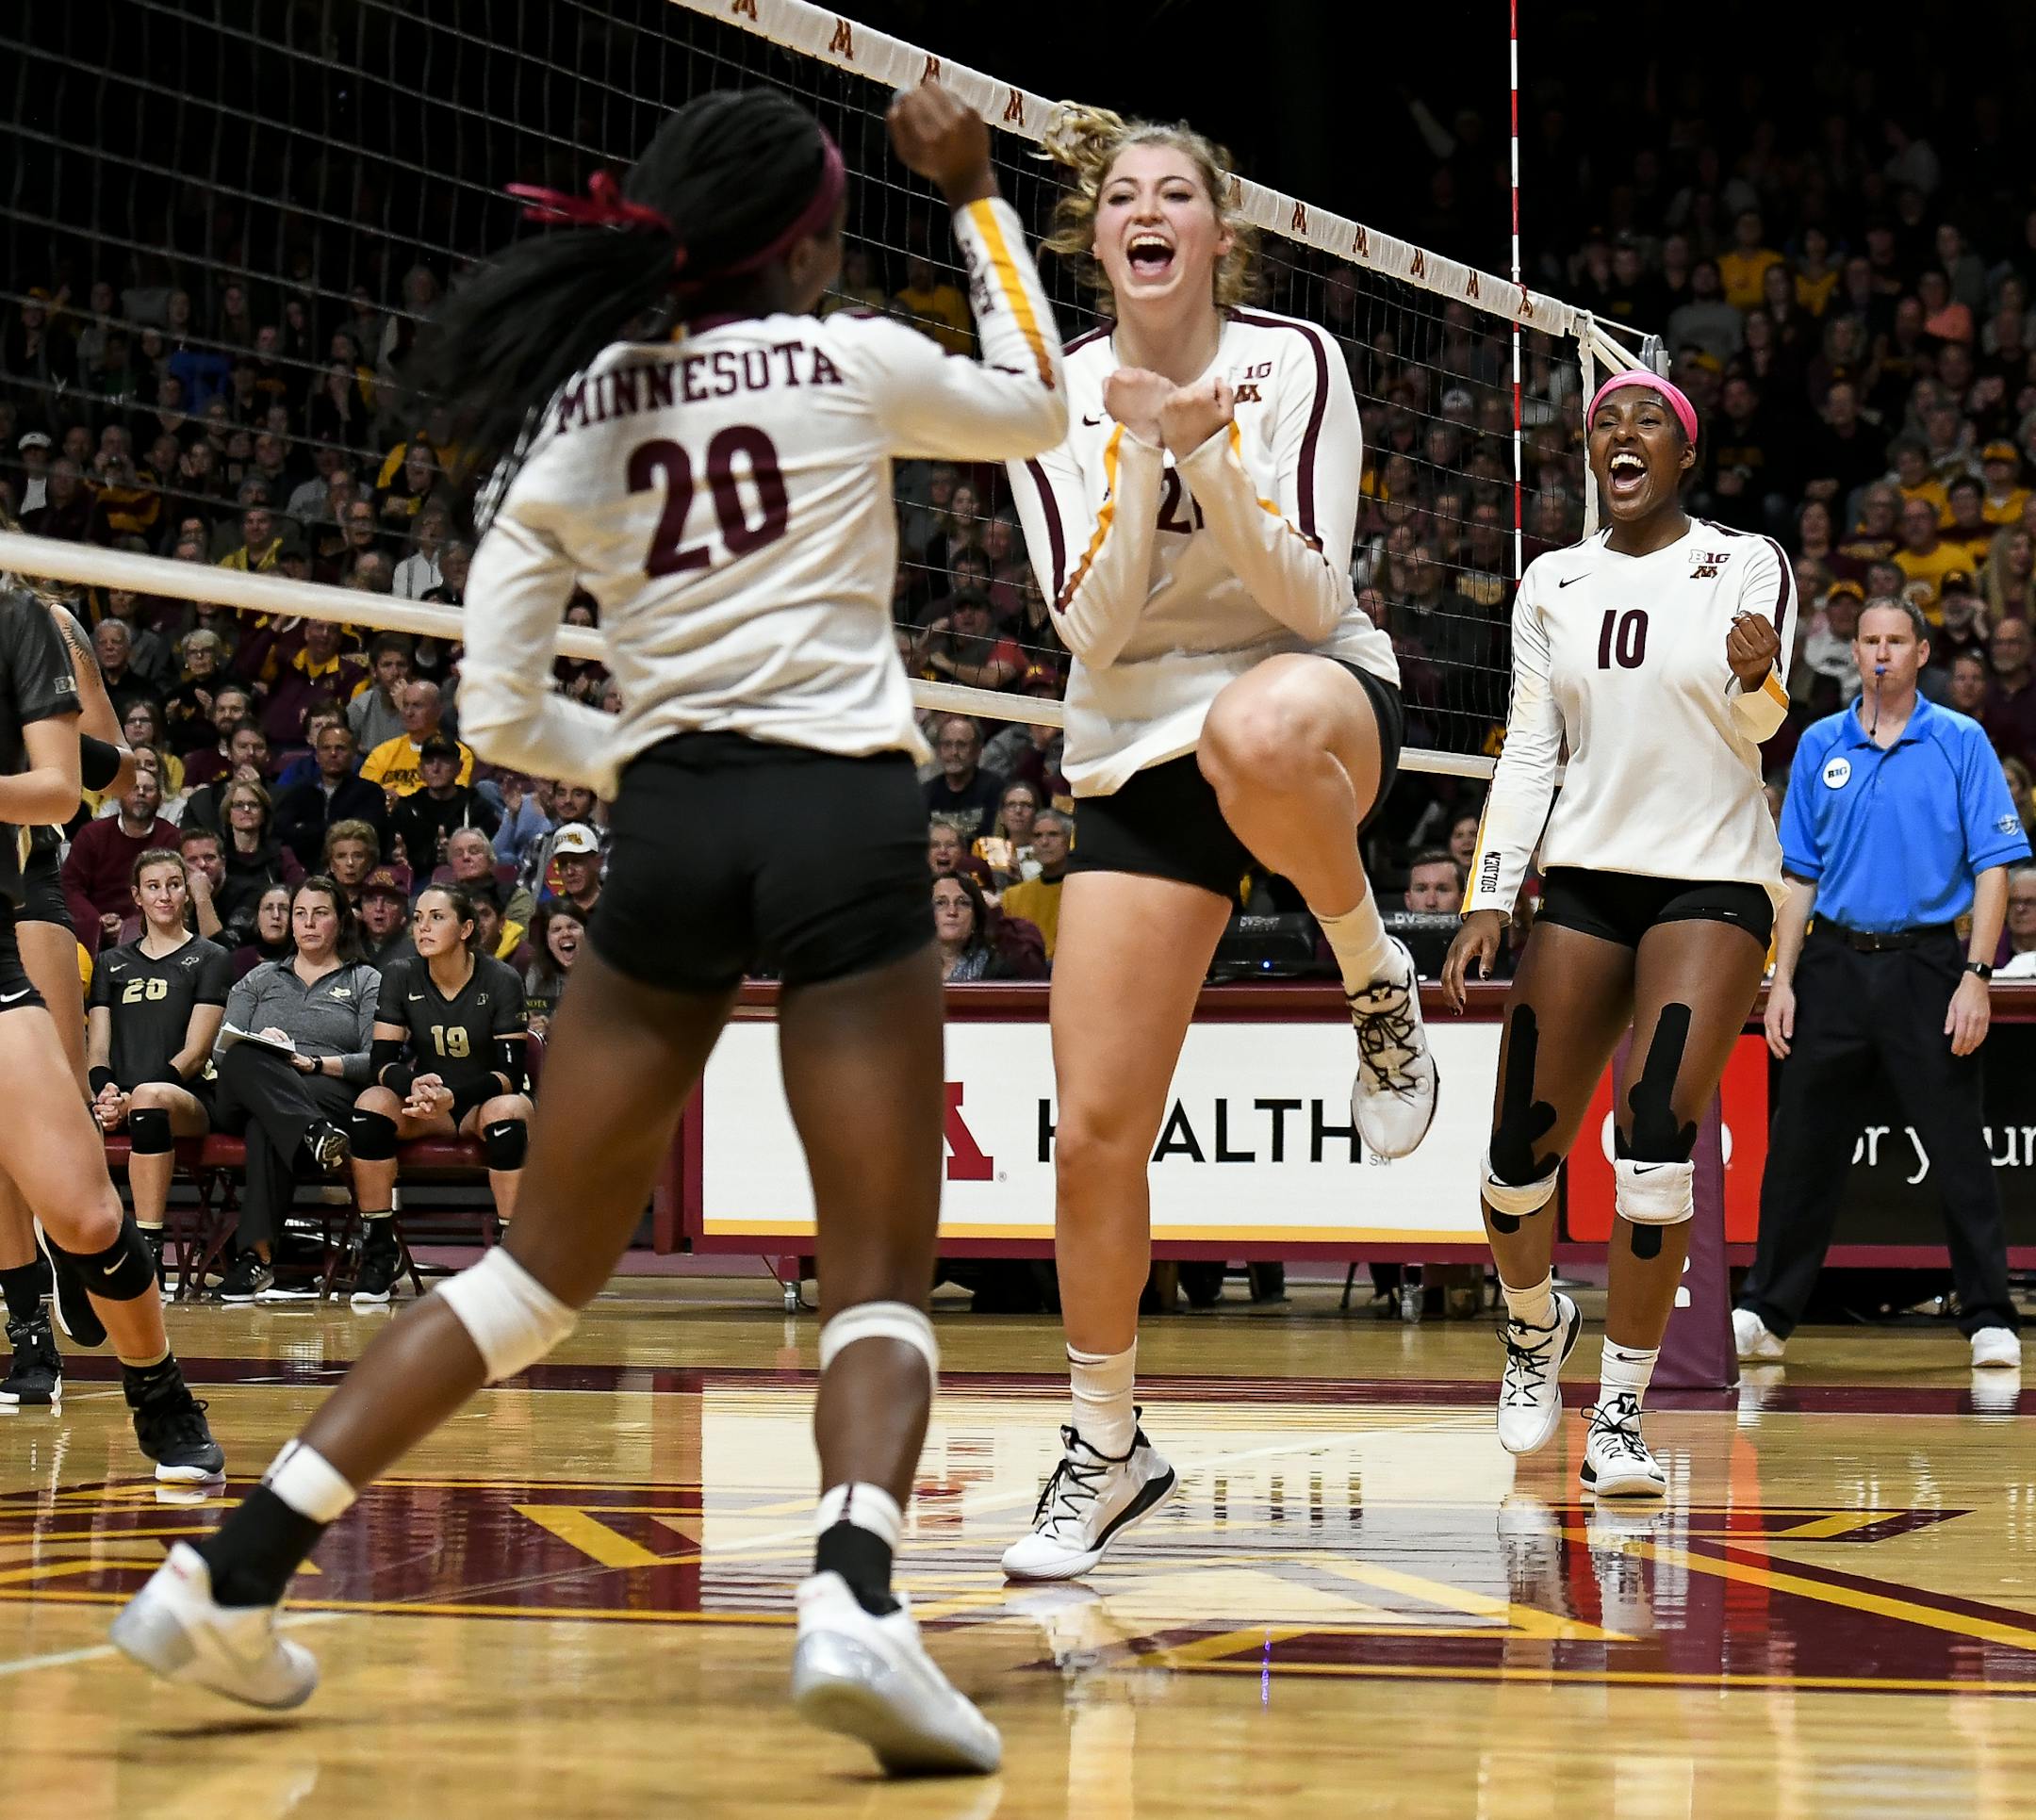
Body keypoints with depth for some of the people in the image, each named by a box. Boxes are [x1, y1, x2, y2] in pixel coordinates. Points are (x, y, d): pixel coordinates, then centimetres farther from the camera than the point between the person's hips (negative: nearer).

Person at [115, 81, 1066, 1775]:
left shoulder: (578, 415, 9)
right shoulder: (850, 362, 1)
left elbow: (502, 712, 7)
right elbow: (1041, 402, 23)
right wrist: (976, 195, 28)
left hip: (670, 830, 4)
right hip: (845, 822, -4)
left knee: (541, 1264, 13)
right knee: (881, 1277, 0)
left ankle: (233, 1571, 9)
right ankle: (855, 1599, -28)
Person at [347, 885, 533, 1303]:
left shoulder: (501, 982, -12)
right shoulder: (401, 977, -4)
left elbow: (511, 1073, -16)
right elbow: (381, 1061, -8)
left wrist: (453, 1096, -34)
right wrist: (413, 1086, -32)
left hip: (484, 1100, -3)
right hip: (425, 1108, 3)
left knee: (509, 1112, -37)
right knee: (371, 1104, -28)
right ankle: (380, 1250, -20)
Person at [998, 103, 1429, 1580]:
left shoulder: (1294, 362, -6)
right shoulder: (1058, 397, -1)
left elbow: (1313, 595, -12)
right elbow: (1089, 623, -8)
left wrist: (1213, 453, -25)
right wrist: (1140, 458, -21)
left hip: (1315, 694, -3)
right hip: (1140, 751, 3)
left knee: (1260, 736, -44)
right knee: (1096, 1129, -5)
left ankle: (1380, 983, -15)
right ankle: (1109, 1451, 14)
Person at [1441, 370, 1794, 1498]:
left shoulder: (1747, 564, -1)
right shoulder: (1552, 586, 9)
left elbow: (1755, 725, -13)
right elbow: (1526, 754, 9)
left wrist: (1756, 678, -36)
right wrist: (1488, 900, 1)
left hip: (1713, 883, -3)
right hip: (1586, 877, 3)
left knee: (1655, 1137, -17)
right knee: (1519, 1153, -4)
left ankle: (1620, 1416, -8)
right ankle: (1534, 1325, 28)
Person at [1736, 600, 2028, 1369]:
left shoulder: (1961, 743, 0)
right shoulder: (1819, 746, 9)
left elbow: (1993, 867, -4)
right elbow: (1799, 875, 12)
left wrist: (1975, 978, -12)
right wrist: (1782, 980, 4)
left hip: (1926, 967, -3)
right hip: (1834, 966, 3)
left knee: (1958, 1150, -2)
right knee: (1801, 1145, 5)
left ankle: (1990, 1319, 5)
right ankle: (1766, 1312, 13)